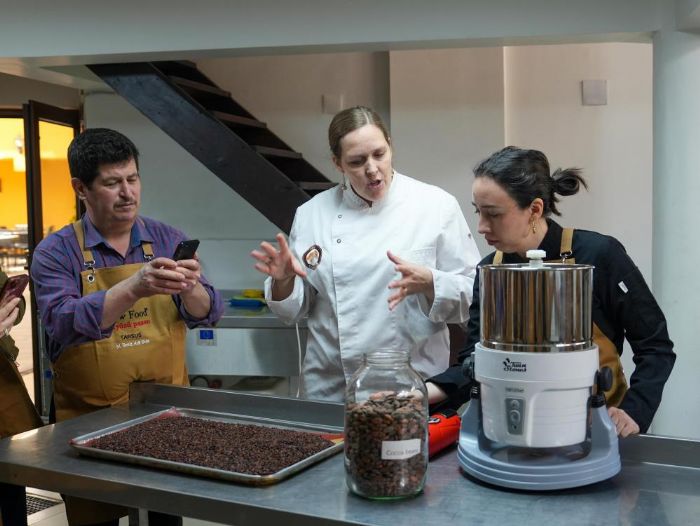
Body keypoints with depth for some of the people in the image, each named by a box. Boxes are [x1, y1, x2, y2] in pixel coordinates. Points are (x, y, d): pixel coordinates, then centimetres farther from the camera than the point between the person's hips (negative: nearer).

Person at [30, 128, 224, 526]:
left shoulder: (169, 240, 2)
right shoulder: (56, 252, -6)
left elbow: (209, 314, -4)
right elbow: (63, 324, -21)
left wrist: (191, 289, -26)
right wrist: (134, 288, -35)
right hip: (90, 420, -2)